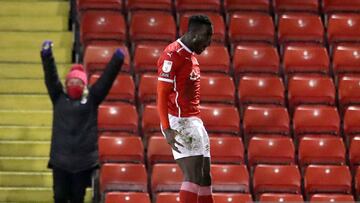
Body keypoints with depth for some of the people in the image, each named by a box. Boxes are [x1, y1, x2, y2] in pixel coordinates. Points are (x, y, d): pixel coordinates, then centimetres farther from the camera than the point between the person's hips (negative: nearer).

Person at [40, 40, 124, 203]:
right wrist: (47, 56, -15)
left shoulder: (91, 98, 4)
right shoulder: (59, 97, 7)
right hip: (60, 157, 1)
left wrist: (117, 61, -12)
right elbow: (51, 77, -2)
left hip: (84, 158, -1)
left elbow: (106, 79, -2)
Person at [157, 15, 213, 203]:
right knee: (193, 175, -16)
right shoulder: (172, 55, -12)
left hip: (194, 122, 10)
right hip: (179, 122, -10)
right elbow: (161, 95, -16)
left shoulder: (191, 56, 18)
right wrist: (166, 129, -22)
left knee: (205, 177, 8)